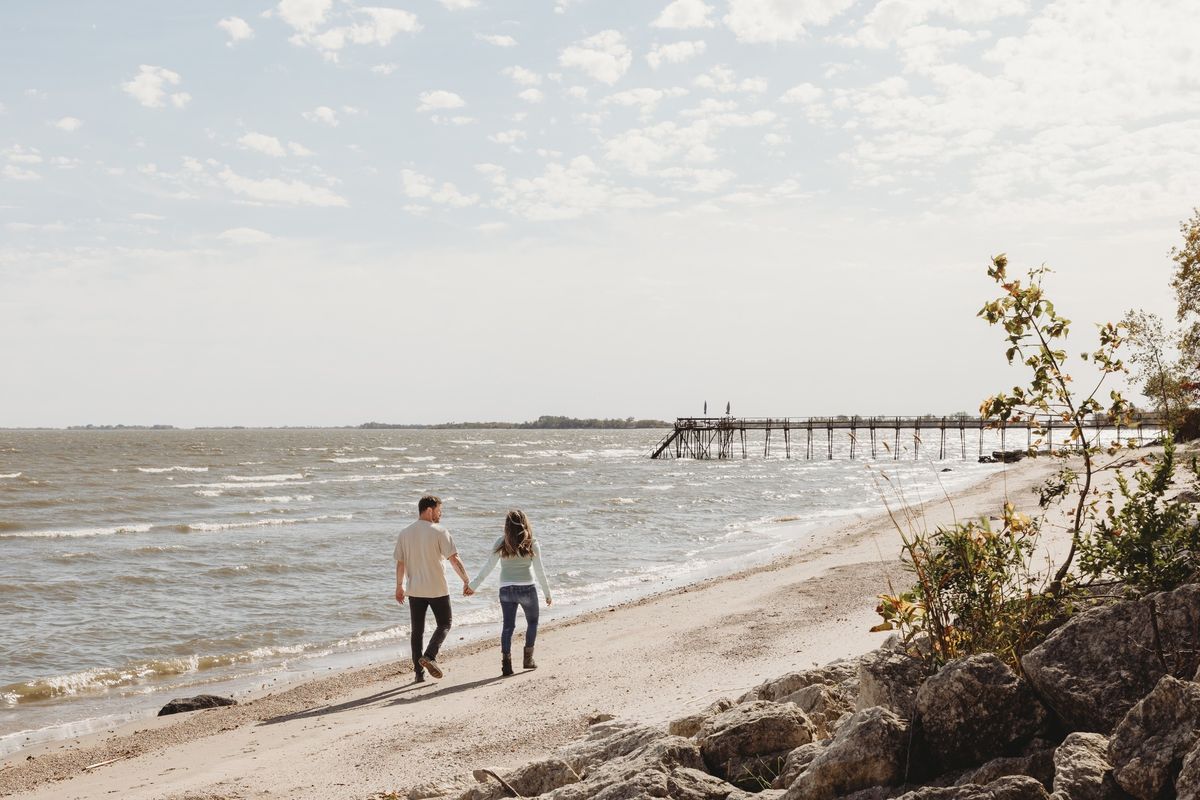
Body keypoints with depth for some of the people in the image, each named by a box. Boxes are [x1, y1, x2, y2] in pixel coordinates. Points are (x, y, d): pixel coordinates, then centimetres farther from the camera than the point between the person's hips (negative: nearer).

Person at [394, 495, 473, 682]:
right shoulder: (439, 532, -10)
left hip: (415, 590, 4)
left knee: (417, 630, 11)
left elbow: (400, 563, 8)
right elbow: (454, 559, -15)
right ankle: (429, 656, -11)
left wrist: (399, 586, 18)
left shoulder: (404, 534, 3)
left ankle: (419, 672, 11)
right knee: (444, 624, 11)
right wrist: (466, 582, -11)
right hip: (438, 589, -4)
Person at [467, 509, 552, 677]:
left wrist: (473, 585, 7)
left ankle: (506, 662, -1)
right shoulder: (532, 545, -3)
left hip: (506, 590, 1)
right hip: (527, 588, -1)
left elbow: (488, 567, -2)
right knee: (532, 622, 19)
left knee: (507, 626, 8)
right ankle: (528, 658, 18)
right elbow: (539, 571, -2)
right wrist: (547, 593, 7)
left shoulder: (501, 543, -1)